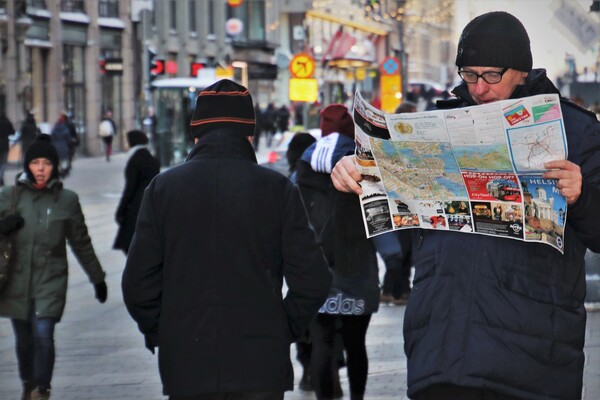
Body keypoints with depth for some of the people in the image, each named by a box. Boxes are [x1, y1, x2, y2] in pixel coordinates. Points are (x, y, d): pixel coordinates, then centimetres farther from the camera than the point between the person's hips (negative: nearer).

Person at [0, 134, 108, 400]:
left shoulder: (67, 200, 2)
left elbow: (81, 243, 11)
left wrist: (97, 278, 16)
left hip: (51, 279, -1)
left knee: (43, 333, -15)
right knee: (23, 339, 9)